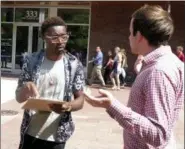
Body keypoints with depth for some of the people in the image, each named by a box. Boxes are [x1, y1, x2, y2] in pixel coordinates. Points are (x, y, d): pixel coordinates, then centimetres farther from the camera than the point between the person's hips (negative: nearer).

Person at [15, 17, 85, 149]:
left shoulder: (74, 65, -7)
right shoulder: (31, 61, -5)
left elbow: (80, 100, -2)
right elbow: (19, 98, 0)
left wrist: (68, 106, -24)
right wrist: (26, 88, -22)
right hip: (30, 134, 1)